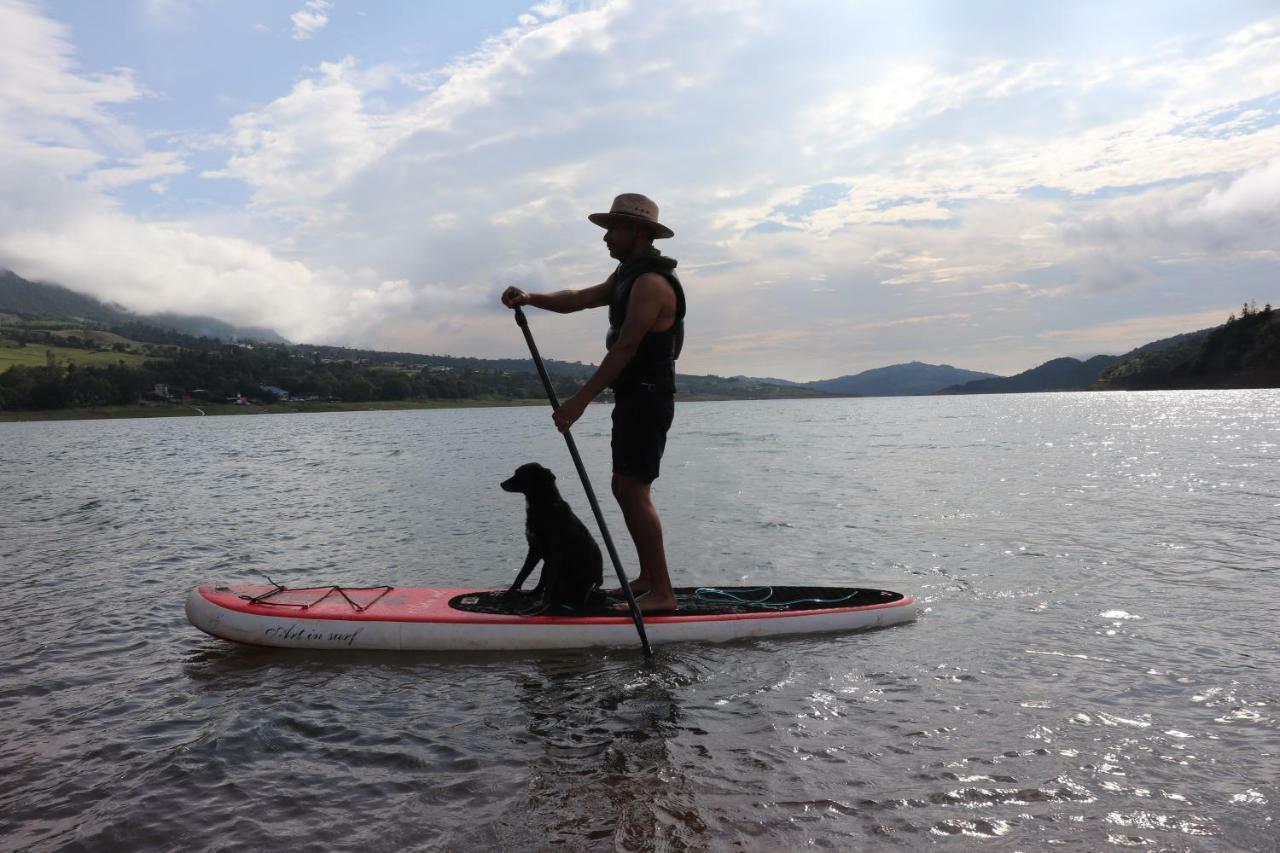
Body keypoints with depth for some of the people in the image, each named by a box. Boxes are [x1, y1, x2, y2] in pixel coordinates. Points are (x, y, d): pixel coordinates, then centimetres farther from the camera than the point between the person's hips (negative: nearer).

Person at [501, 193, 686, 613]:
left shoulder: (651, 282, -16)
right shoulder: (627, 276, 18)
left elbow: (625, 348, -23)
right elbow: (579, 299, 14)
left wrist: (581, 400, -25)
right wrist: (530, 299, -3)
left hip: (646, 400, -11)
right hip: (634, 400, 11)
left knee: (632, 491, -12)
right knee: (626, 489, 14)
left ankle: (661, 592, -9)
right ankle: (648, 579, 22)